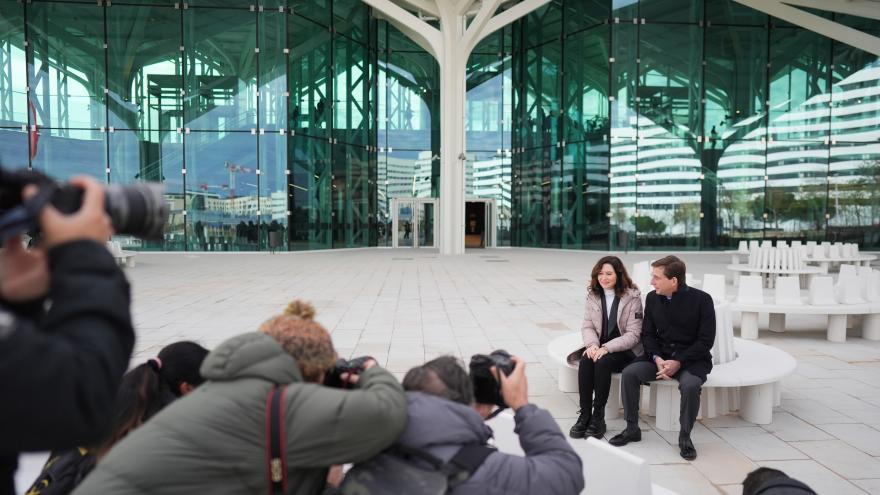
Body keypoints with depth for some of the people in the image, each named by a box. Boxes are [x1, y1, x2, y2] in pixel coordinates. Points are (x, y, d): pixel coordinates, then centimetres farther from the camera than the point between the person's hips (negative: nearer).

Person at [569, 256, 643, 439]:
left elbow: (633, 334, -14)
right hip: (600, 347, 4)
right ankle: (585, 415, -21)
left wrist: (606, 348, -24)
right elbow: (587, 326, 5)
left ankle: (598, 417, -20)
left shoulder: (632, 296, -10)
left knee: (602, 363, -32)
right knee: (585, 361, -27)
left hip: (626, 350, -4)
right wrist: (592, 344, -17)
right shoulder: (593, 295, 4)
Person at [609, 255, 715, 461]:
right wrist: (657, 358, -15)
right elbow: (648, 334, 5)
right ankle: (632, 428, -4)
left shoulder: (701, 299, -13)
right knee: (629, 373, -20)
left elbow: (706, 340, -13)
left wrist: (678, 362, -22)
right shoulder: (652, 298, 0)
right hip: (660, 356, 4)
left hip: (692, 359, -4)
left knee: (690, 385, -35)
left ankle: (685, 436, -11)